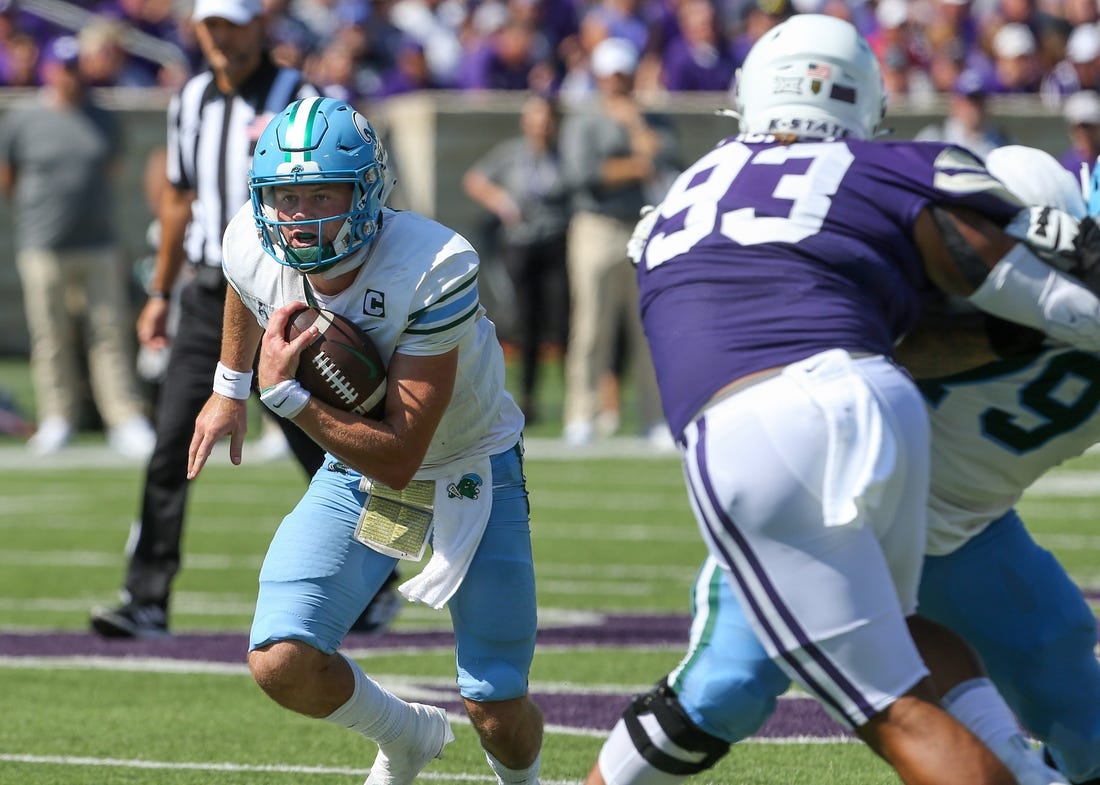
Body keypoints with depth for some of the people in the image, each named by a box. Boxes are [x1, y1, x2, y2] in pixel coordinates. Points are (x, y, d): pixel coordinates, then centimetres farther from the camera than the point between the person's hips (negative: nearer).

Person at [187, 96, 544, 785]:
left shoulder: (434, 270, -34)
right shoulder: (254, 251, -19)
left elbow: (400, 459, -33)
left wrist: (285, 395, -40)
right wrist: (230, 390, 20)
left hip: (469, 473, -4)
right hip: (355, 474, 4)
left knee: (500, 718, -3)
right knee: (282, 664, -16)